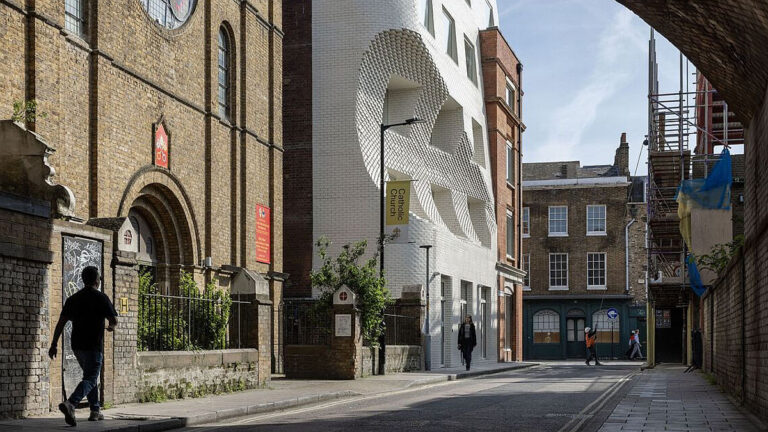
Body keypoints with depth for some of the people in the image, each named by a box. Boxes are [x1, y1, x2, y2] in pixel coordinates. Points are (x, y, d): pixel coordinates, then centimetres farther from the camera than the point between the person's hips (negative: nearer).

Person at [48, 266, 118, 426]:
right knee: (90, 379, -9)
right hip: (93, 346, -6)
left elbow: (61, 322, 4)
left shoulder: (72, 299, 8)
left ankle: (95, 410, 24)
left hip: (77, 345, 6)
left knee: (91, 376, 22)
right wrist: (111, 326, 15)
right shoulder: (101, 298, -7)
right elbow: (114, 320, -9)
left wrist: (54, 344, 5)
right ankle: (70, 404, -32)